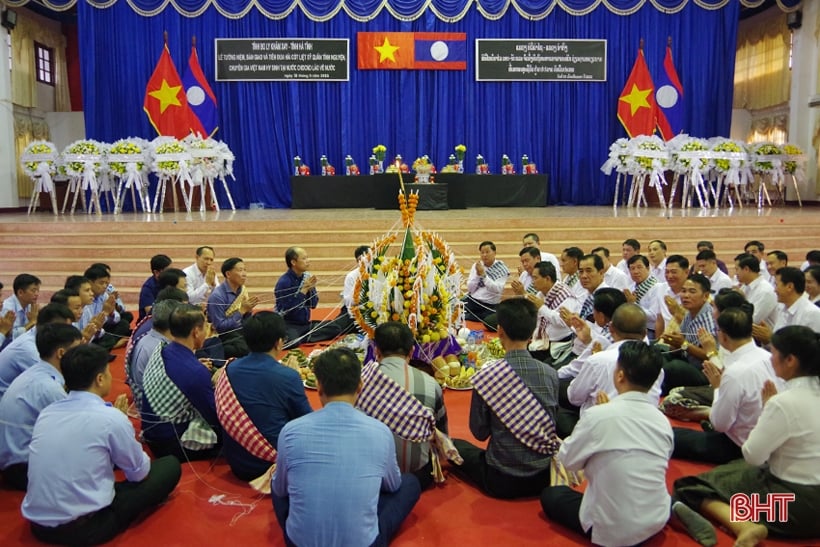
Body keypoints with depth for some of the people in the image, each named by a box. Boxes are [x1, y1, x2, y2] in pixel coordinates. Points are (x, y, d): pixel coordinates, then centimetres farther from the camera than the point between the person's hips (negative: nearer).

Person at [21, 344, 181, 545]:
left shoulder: (46, 413, 4)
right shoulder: (110, 417, -15)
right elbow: (139, 472, 0)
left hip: (38, 524, 7)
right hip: (83, 528, -7)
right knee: (170, 466, 3)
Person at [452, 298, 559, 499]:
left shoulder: (486, 377, -17)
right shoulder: (550, 374, -8)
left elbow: (479, 432, -7)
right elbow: (552, 423, 4)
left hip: (501, 482, -3)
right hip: (544, 476, 3)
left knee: (454, 445, 20)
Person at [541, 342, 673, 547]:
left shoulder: (597, 415, -20)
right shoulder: (663, 421, -5)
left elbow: (568, 460, -7)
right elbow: (658, 466, 9)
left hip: (613, 530, -7)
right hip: (657, 523, 7)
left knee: (550, 495, 17)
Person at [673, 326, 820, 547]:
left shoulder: (784, 402, -25)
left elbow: (752, 456, -14)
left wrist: (765, 409, -5)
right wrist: (770, 409, 2)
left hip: (795, 502, -8)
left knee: (696, 487, -1)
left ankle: (746, 526, -20)